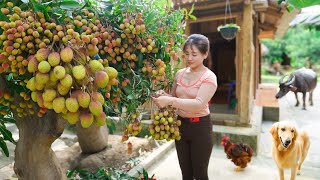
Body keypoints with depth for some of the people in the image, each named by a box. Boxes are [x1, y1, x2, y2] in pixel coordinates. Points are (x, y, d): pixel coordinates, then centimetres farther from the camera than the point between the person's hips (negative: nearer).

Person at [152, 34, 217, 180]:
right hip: (181, 124, 5)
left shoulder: (209, 77, -13)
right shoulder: (180, 74, 4)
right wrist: (164, 96, -9)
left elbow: (199, 104, -27)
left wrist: (170, 101, -36)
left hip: (200, 127, -5)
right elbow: (174, 97, 14)